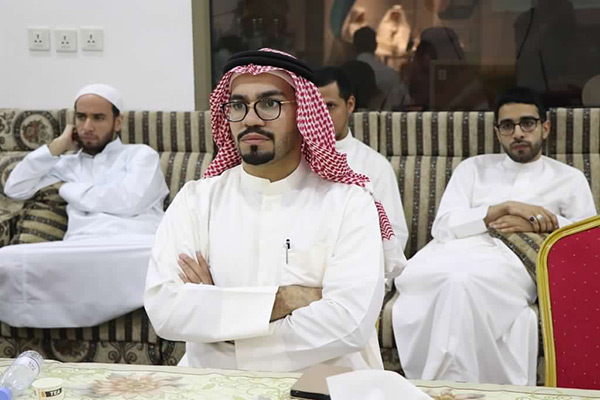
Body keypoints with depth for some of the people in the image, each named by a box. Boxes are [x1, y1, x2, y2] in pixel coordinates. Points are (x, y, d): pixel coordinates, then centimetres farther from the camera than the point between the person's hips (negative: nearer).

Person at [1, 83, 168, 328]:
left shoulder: (141, 154, 19)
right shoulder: (68, 164, 31)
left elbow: (130, 201, -2)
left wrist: (68, 190, 11)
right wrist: (59, 145, 21)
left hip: (135, 246, -2)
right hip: (81, 253, 3)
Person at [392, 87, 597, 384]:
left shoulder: (570, 179, 22)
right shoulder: (473, 168, 24)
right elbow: (443, 226, 7)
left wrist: (547, 223, -6)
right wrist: (506, 207, -5)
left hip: (514, 263, -1)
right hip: (459, 252, 2)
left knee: (465, 281, -38)